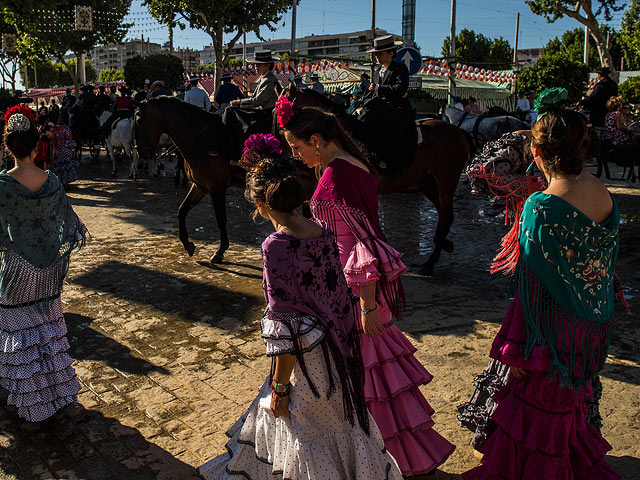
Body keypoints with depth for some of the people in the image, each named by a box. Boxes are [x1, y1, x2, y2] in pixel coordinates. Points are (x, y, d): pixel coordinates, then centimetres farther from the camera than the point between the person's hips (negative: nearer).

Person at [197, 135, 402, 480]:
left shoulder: (275, 246, -24)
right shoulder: (323, 232, -3)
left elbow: (287, 325, -22)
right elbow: (338, 295, 4)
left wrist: (279, 386, -13)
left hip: (305, 361, -7)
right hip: (334, 349, 7)